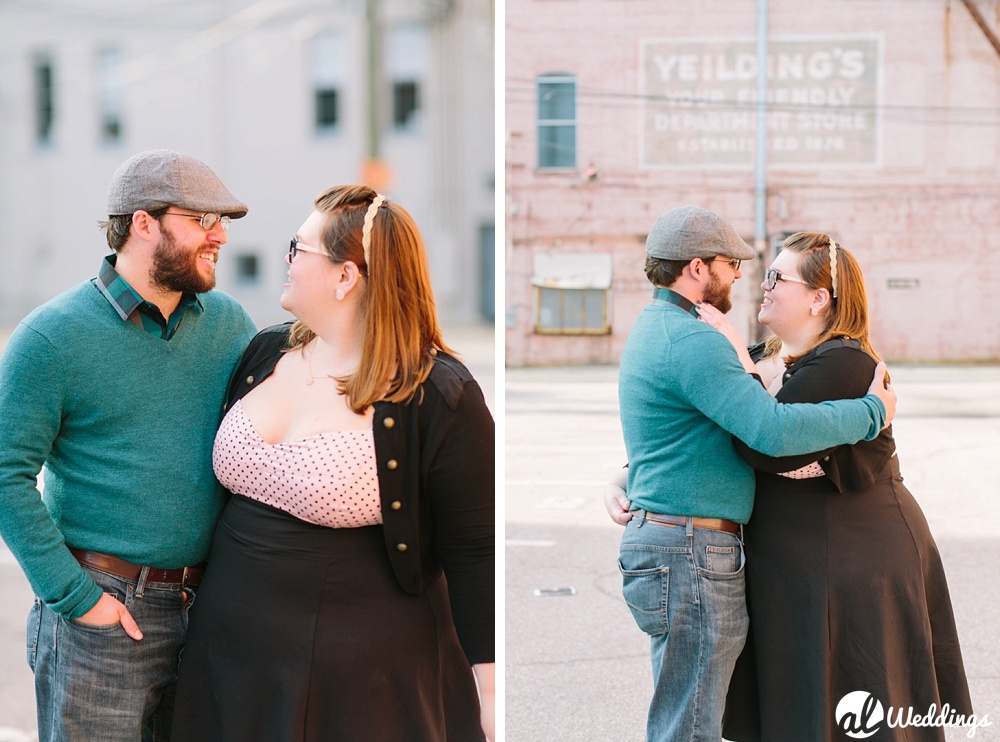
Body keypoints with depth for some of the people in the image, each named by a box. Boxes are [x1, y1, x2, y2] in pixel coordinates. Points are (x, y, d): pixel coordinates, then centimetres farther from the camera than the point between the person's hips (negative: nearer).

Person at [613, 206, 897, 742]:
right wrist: (872, 412, -16)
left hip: (660, 540, 11)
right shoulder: (691, 340, -17)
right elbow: (774, 430, -27)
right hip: (691, 556, -11)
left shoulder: (652, 330, 17)